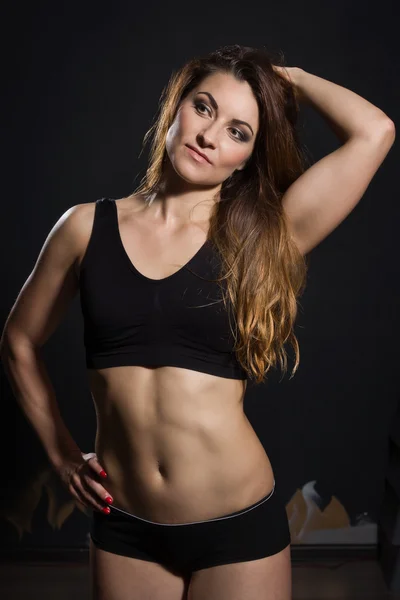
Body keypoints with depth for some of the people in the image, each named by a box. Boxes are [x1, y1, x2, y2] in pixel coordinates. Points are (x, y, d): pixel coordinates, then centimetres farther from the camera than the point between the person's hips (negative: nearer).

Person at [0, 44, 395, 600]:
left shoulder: (258, 239, -6)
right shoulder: (88, 226, -1)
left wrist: (288, 76, -1)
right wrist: (62, 453, 10)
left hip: (238, 526, -1)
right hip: (124, 529, 1)